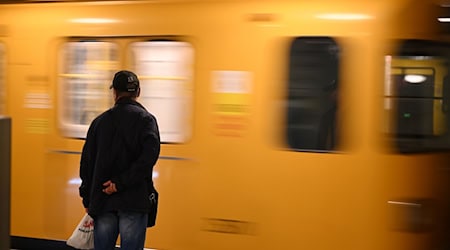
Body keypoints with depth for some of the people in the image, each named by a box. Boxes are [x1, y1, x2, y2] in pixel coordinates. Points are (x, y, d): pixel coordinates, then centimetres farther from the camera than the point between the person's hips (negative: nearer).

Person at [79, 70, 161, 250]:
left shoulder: (100, 121, 11)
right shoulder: (146, 119, 0)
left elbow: (86, 162, 11)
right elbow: (149, 156, -17)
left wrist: (88, 200, 16)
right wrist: (121, 182, -13)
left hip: (102, 201, 3)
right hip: (133, 202, -3)